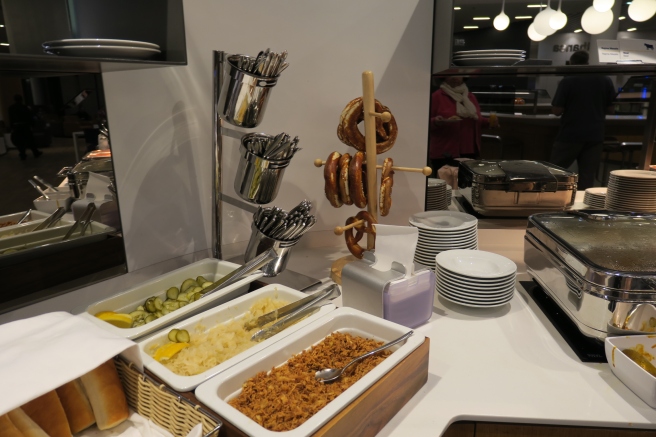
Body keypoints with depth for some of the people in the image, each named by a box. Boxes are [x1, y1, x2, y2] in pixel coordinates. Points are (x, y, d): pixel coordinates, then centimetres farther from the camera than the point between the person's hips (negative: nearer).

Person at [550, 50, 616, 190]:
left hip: (570, 135, -3)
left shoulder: (567, 81, -7)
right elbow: (611, 109, 10)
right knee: (588, 178, 5)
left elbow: (557, 110, -8)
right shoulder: (606, 80, 5)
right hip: (595, 136, 4)